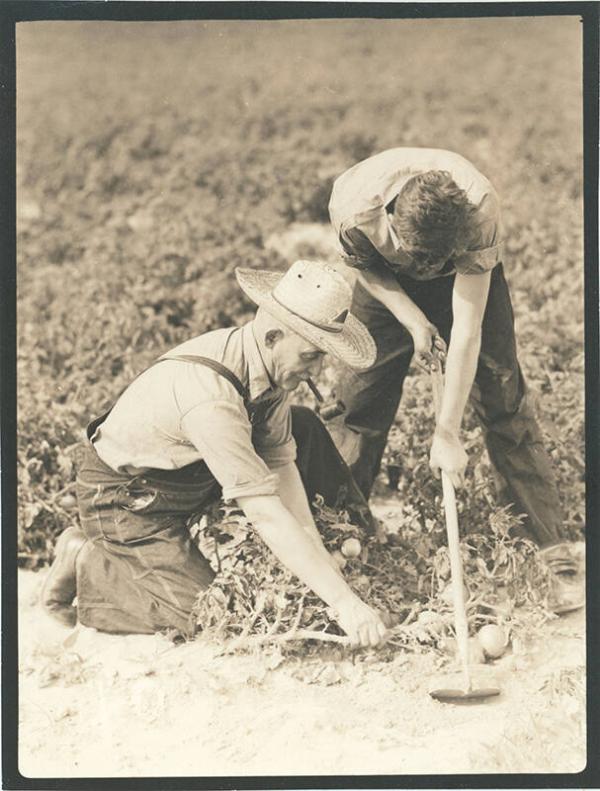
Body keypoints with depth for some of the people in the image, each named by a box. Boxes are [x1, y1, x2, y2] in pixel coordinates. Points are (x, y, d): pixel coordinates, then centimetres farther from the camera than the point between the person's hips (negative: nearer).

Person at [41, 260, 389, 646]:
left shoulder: (270, 361, -13)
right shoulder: (209, 396, -39)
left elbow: (282, 463, -7)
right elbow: (265, 512, -39)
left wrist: (318, 551, -17)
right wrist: (343, 602, -38)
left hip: (194, 473, 8)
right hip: (127, 498, -8)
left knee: (303, 426, -1)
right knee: (207, 617, -16)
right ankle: (85, 562, 0)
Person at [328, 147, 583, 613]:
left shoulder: (481, 212, -40)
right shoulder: (354, 207, -37)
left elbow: (466, 333, -36)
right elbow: (362, 264, -11)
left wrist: (447, 433, -33)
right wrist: (415, 322, -22)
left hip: (467, 270, -1)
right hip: (388, 278, 2)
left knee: (505, 406, -10)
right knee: (362, 399, -3)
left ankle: (557, 558, -9)